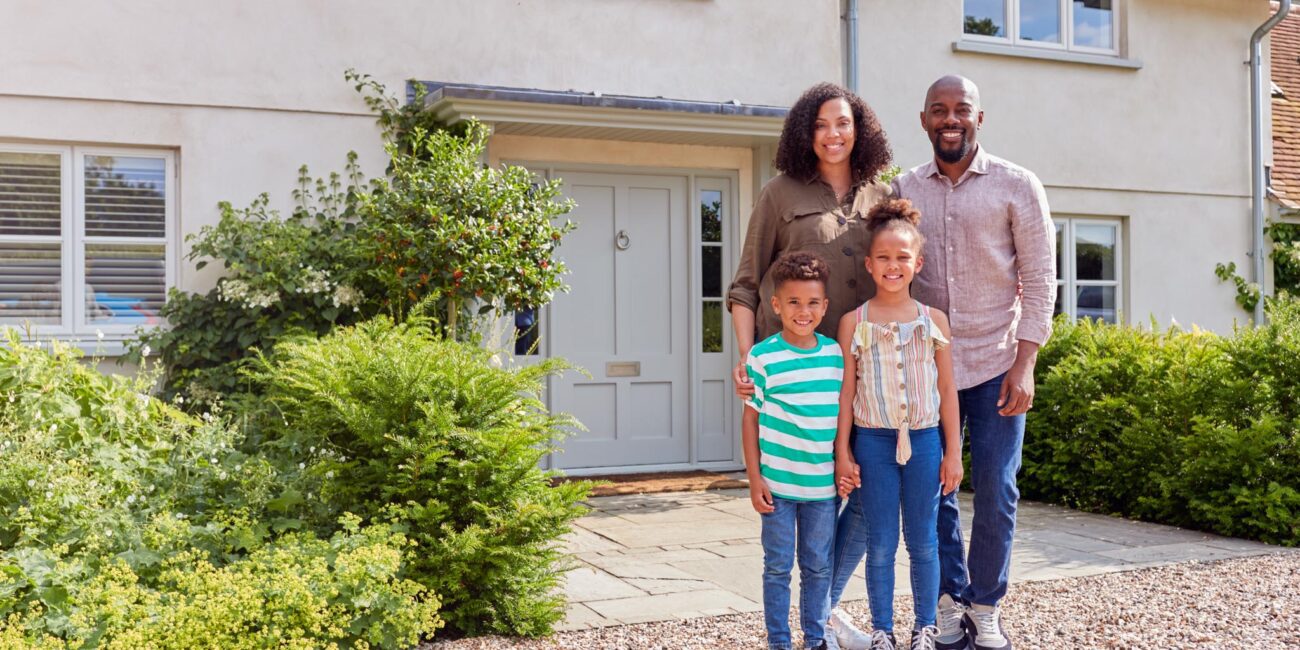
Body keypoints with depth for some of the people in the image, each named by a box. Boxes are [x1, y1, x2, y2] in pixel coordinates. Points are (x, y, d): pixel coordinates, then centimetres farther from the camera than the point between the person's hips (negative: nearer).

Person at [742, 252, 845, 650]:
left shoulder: (837, 355, 2)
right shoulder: (763, 357, -8)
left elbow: (844, 415, 11)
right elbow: (751, 418, -3)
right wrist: (754, 478, -5)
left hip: (823, 484, 3)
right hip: (777, 482, -3)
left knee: (819, 567, 13)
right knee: (778, 567, 7)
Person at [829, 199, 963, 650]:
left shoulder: (933, 320, 2)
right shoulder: (854, 322, -2)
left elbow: (947, 390, 5)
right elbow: (846, 392, 0)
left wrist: (953, 452, 4)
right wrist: (842, 452, -2)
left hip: (924, 440, 1)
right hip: (873, 442, -1)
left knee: (923, 541, 10)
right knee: (880, 543, 6)